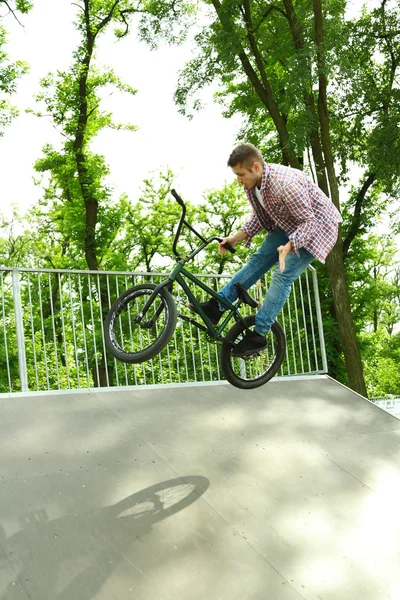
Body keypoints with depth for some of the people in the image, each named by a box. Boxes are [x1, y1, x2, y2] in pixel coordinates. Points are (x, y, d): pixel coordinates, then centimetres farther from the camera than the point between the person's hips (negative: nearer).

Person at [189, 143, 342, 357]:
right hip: (288, 225, 8)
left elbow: (309, 222, -31)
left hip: (315, 227, -8)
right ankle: (217, 305, -3)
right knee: (259, 259, -3)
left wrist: (288, 247, -45)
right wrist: (236, 237, -6)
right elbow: (261, 217, 5)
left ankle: (258, 334, -14)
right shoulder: (252, 183, -9)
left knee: (283, 275, -16)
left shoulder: (285, 184, -36)